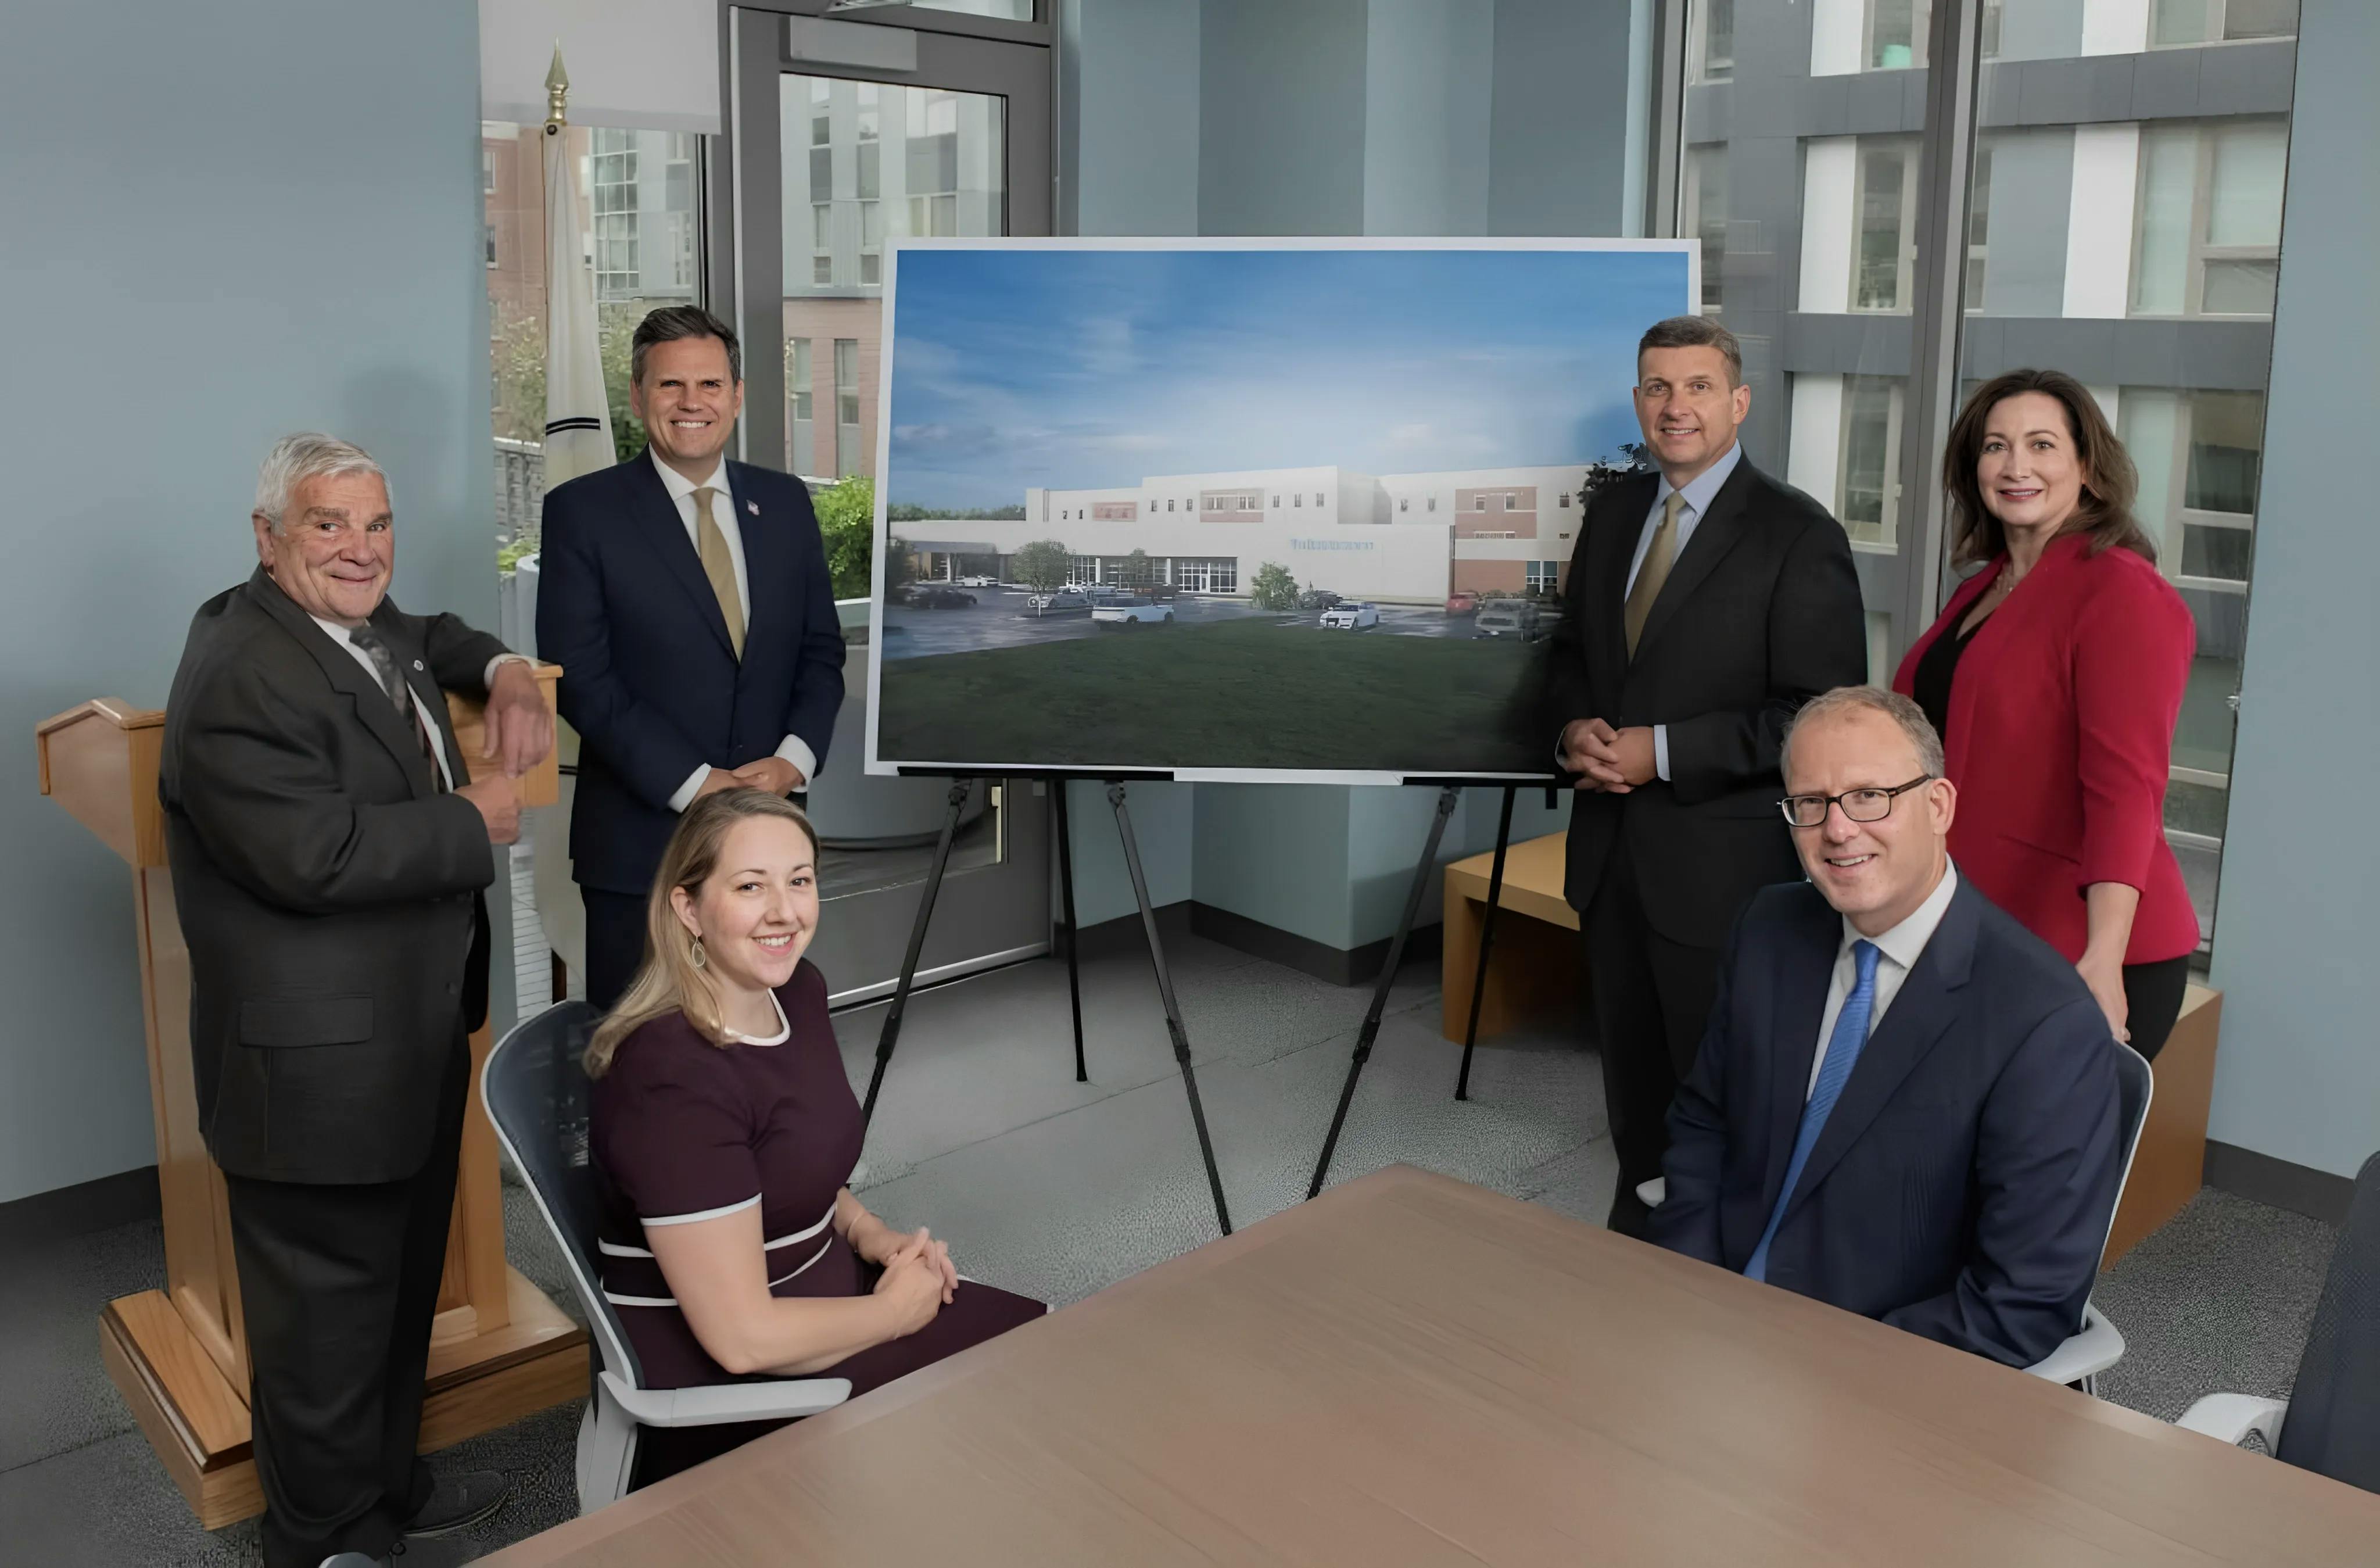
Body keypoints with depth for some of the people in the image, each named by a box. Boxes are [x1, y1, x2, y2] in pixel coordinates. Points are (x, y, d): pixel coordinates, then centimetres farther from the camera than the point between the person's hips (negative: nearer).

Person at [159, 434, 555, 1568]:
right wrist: (475, 821, -18)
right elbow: (316, 854, -31)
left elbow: (428, 637, 33)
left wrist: (502, 670, 11)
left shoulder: (361, 625, 9)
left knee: (401, 1290, 24)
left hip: (414, 1038, 10)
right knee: (329, 1314, 6)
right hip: (320, 1068, -10)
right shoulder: (241, 675, -22)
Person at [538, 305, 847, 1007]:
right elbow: (581, 676, -9)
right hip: (640, 841, -3)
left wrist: (795, 757, -7)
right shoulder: (583, 510, -3)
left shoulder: (784, 502, 9)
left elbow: (821, 648, 10)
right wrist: (695, 784, -15)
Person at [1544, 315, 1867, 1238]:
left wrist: (1663, 751, -21)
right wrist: (1573, 728, -4)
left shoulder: (1798, 537, -12)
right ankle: (1632, 1241, 40)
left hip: (1723, 868, -6)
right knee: (1632, 1077, 21)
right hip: (1611, 852, 6)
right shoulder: (1612, 514, 8)